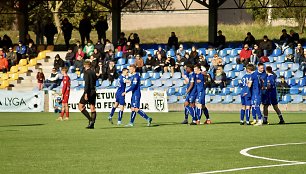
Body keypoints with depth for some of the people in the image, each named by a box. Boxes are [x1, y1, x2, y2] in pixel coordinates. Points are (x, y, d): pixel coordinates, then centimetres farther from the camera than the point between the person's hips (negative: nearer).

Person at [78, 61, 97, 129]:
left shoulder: (86, 72, -10)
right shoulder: (93, 72, 12)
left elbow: (87, 83, -19)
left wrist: (86, 93, -21)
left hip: (88, 92, -8)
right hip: (93, 92, 8)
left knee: (80, 106, 0)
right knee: (93, 109, 6)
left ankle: (91, 120, -11)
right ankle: (92, 124, 4)